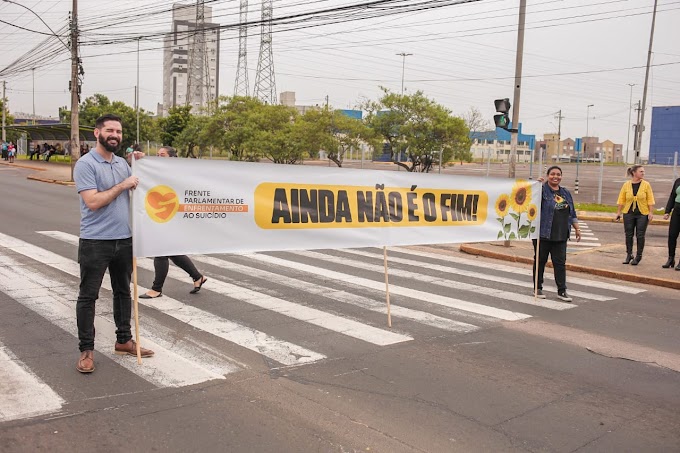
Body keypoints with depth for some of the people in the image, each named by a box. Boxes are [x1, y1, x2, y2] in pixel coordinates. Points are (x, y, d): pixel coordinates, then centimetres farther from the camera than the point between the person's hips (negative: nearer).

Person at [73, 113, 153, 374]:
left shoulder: (122, 163, 11)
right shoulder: (86, 164, -11)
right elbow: (93, 201, -21)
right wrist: (122, 185, -16)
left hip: (124, 239, 7)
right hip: (95, 242, -7)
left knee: (123, 292, 15)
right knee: (88, 296, 2)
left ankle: (124, 340, 28)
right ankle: (86, 350, 10)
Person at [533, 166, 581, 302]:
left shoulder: (566, 193, 15)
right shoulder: (542, 190, -3)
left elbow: (572, 213, 20)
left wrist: (577, 229, 18)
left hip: (560, 235, 5)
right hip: (543, 234, -5)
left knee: (560, 262, 4)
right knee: (540, 261, 5)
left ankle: (562, 291, 8)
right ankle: (538, 288, 16)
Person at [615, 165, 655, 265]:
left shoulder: (646, 185, -2)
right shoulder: (626, 185, 0)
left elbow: (650, 200, -1)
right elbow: (621, 200, 4)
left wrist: (651, 212, -7)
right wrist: (618, 212, 3)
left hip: (642, 214, -1)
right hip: (628, 213, 1)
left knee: (640, 236, 1)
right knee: (628, 235, 7)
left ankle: (638, 256, 14)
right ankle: (629, 255, 22)